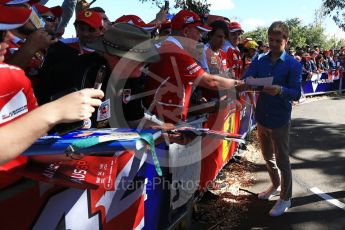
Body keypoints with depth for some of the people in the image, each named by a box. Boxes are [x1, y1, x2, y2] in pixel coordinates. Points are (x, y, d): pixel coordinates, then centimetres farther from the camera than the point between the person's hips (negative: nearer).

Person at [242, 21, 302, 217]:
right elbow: (246, 79, -4)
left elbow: (297, 93, -15)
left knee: (282, 160, 6)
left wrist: (280, 90, -35)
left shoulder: (294, 65, -8)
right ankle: (275, 186, 42)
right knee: (268, 157, 20)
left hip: (280, 120, -5)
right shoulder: (260, 60, 4)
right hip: (261, 117, 5)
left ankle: (286, 198, 22)